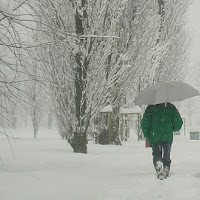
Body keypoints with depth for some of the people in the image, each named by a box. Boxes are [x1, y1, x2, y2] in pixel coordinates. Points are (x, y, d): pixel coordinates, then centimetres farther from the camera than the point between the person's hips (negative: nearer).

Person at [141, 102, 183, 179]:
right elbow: (179, 122, 2)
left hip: (154, 137, -1)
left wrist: (147, 135, 7)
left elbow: (144, 123, -6)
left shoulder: (150, 107, 2)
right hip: (168, 137, 1)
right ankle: (165, 173, 6)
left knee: (156, 155, 10)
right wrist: (173, 129, 22)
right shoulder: (171, 107, 5)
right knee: (166, 156, 13)